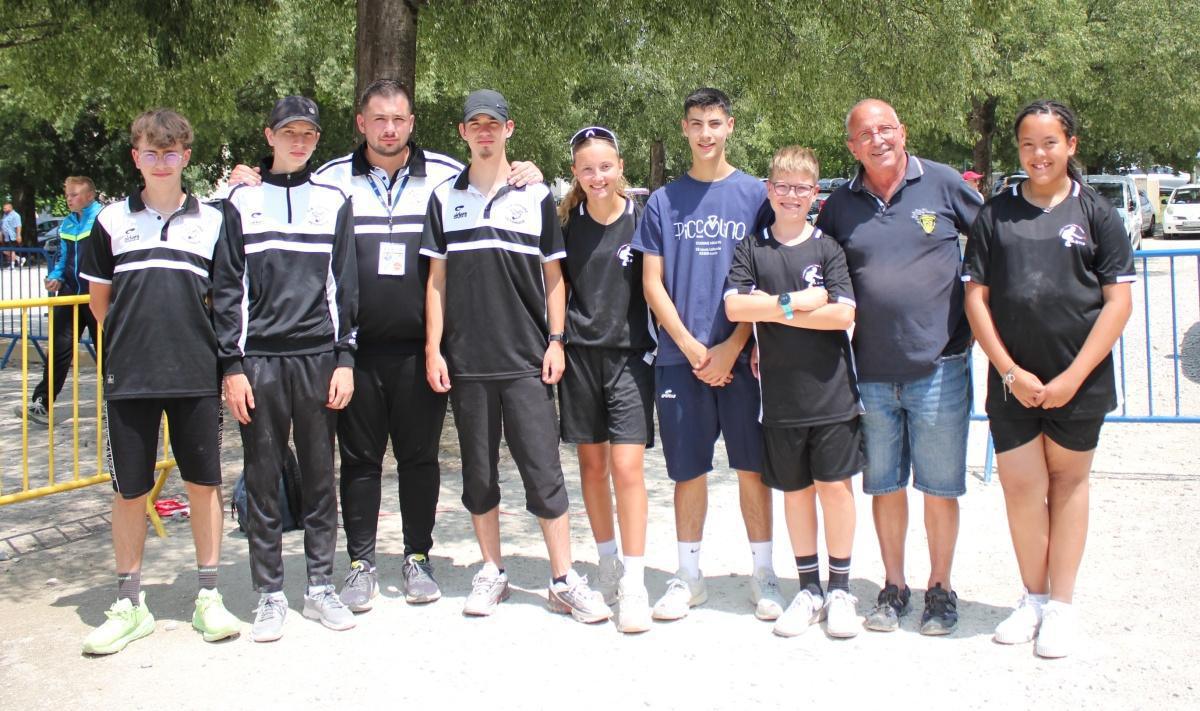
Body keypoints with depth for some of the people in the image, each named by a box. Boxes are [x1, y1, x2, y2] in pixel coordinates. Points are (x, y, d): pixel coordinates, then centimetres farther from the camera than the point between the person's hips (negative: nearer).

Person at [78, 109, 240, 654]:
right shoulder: (112, 221, 5)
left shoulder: (212, 221, 6)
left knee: (204, 483, 5)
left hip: (197, 376, 0)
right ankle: (130, 604, 18)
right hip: (128, 377, 0)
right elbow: (99, 298, 12)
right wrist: (135, 340, 8)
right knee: (129, 490, 5)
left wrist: (195, 342, 4)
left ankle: (208, 597, 17)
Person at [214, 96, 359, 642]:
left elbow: (345, 286, 8)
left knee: (319, 476, 6)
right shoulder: (242, 202, 7)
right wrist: (232, 365, -3)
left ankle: (320, 587, 16)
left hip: (319, 359, 1)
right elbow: (227, 289, 4)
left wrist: (345, 359, 1)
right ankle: (269, 595, 12)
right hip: (259, 359, -1)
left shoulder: (333, 202, 10)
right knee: (263, 480, 3)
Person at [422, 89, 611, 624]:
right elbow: (437, 278, 9)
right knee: (478, 474, 8)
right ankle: (492, 573, 21)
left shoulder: (537, 195, 6)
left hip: (527, 359, -1)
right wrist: (433, 348, 1)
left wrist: (556, 340, -1)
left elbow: (553, 276, 8)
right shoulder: (445, 198, 9)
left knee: (543, 471, -3)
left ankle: (564, 580, 4)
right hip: (466, 360, 2)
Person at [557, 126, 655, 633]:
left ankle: (633, 583, -3)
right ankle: (608, 563, 25)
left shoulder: (641, 218, -3)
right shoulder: (566, 220, 3)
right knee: (591, 462, 10)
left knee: (627, 466, -9)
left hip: (630, 353, -2)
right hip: (579, 353, 3)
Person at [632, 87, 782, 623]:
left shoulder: (755, 195, 4)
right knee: (688, 469, 6)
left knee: (752, 465, 3)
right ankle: (688, 576, 18)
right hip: (679, 356, 1)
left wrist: (731, 347, -9)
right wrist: (691, 347, -6)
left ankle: (763, 573, 15)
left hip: (741, 355, -1)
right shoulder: (663, 202, 8)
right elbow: (652, 283, 5)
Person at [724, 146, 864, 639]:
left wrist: (774, 309, -12)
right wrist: (802, 301, -14)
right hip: (780, 393, 1)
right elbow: (734, 307, -11)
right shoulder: (752, 250, 5)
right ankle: (808, 589, 22)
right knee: (795, 490, 10)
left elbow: (843, 314, -11)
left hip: (831, 389, -1)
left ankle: (840, 589, 15)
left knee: (834, 485, 2)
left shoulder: (827, 247, 1)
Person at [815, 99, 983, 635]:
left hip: (938, 367, -2)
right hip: (870, 372, 2)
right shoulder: (840, 207, 6)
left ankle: (941, 589, 21)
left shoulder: (943, 184, -1)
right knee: (885, 485, 11)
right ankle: (893, 587, 25)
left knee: (939, 486, 5)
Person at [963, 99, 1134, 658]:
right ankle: (1034, 597, 21)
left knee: (1067, 481, 9)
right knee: (1020, 486, 1)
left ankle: (1061, 604, 21)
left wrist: (1072, 377, -10)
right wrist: (1011, 372, -7)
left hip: (1078, 379, -1)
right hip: (1013, 380, 1)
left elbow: (1118, 301, -2)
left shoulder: (1096, 213, 1)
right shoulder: (995, 214, 5)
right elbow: (975, 297, 2)